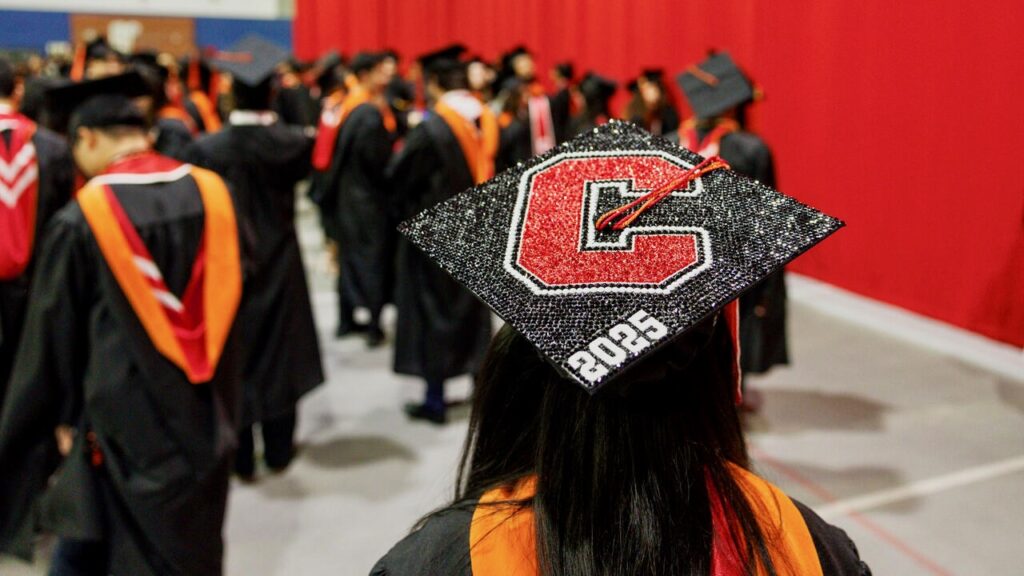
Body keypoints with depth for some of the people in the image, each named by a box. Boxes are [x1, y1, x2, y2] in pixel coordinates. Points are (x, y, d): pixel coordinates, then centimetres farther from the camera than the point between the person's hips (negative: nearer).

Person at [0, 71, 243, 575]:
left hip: (124, 413, -4)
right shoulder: (212, 192, -6)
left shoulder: (81, 219, -15)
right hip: (206, 409, 4)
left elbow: (54, 333, -5)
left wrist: (62, 417, 8)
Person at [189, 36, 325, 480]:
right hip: (278, 266, 1)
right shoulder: (291, 142, -12)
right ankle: (278, 451, 25)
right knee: (279, 355, 15)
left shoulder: (207, 148, -16)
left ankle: (240, 456, 19)